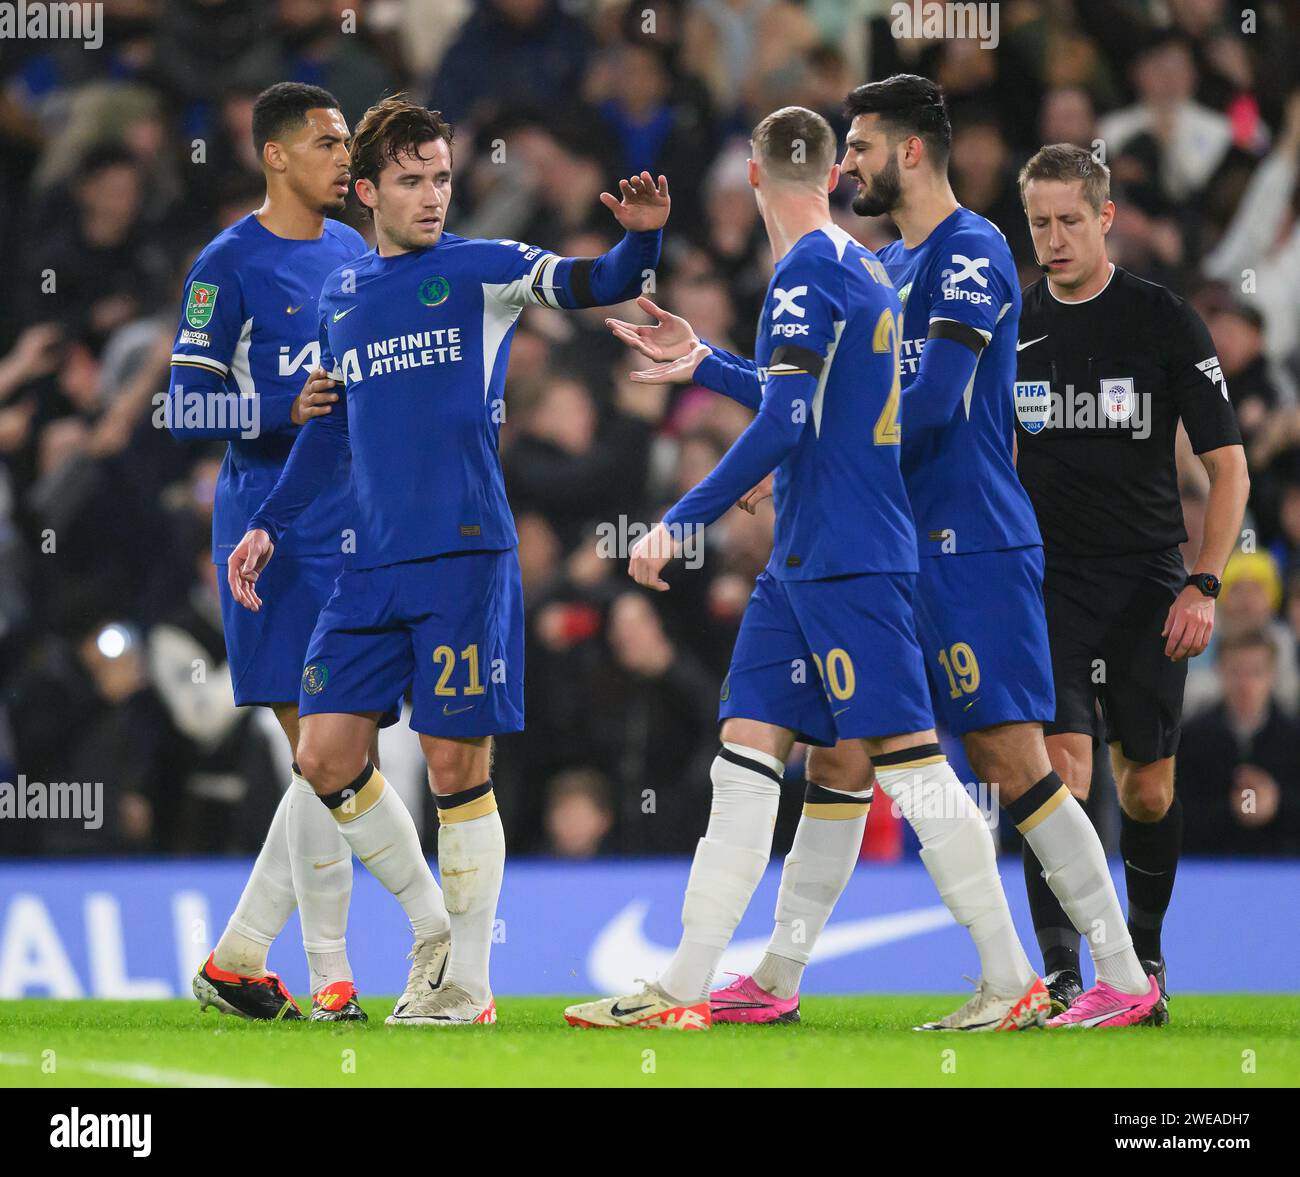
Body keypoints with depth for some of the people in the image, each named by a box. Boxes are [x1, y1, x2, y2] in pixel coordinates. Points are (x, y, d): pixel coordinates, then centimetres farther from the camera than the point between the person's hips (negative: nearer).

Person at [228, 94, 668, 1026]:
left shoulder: (483, 270, 1)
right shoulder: (343, 294, 16)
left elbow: (595, 286, -13)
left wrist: (639, 239, -33)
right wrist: (270, 528, 20)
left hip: (466, 556, -5)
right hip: (373, 566, 5)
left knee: (457, 766, -4)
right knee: (327, 755, 0)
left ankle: (469, 983, 6)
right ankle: (433, 930, 17)